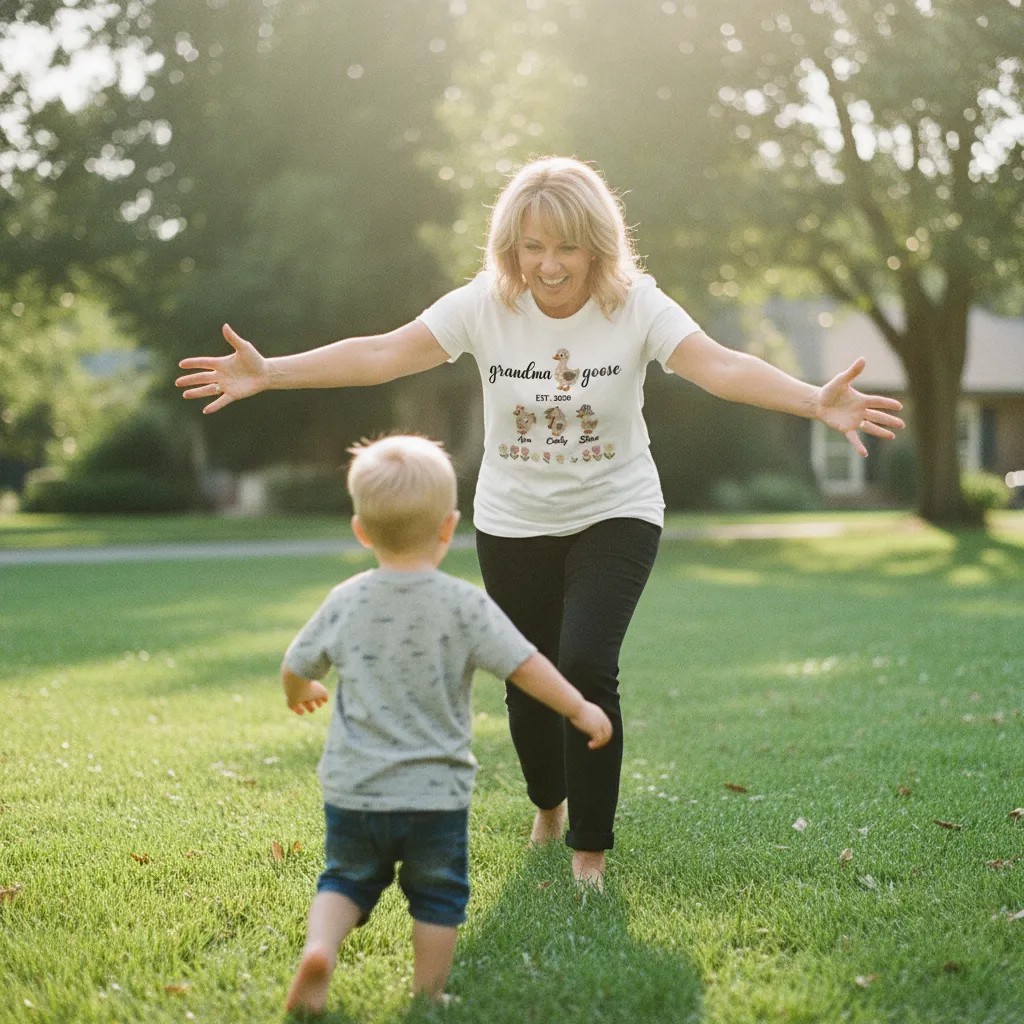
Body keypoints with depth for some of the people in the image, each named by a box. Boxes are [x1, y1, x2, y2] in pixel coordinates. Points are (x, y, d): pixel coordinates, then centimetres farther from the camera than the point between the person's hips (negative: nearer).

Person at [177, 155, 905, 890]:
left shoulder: (636, 305, -18)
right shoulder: (484, 305, -13)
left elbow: (719, 366, -32)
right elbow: (382, 353, -20)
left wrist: (816, 401, -49)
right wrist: (269, 373, -31)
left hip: (615, 514, -2)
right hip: (514, 521, 2)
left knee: (587, 666, -19)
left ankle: (591, 848, 2)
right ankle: (549, 804, 44)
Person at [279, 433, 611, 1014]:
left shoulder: (345, 602, -2)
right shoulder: (464, 605, -10)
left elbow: (296, 666, 10)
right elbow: (524, 665, -11)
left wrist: (300, 695, 32)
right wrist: (580, 709, 1)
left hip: (352, 790, 2)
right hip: (435, 793, -2)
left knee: (347, 879, 18)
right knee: (438, 896, 14)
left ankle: (319, 948, -6)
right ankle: (428, 998, 18)